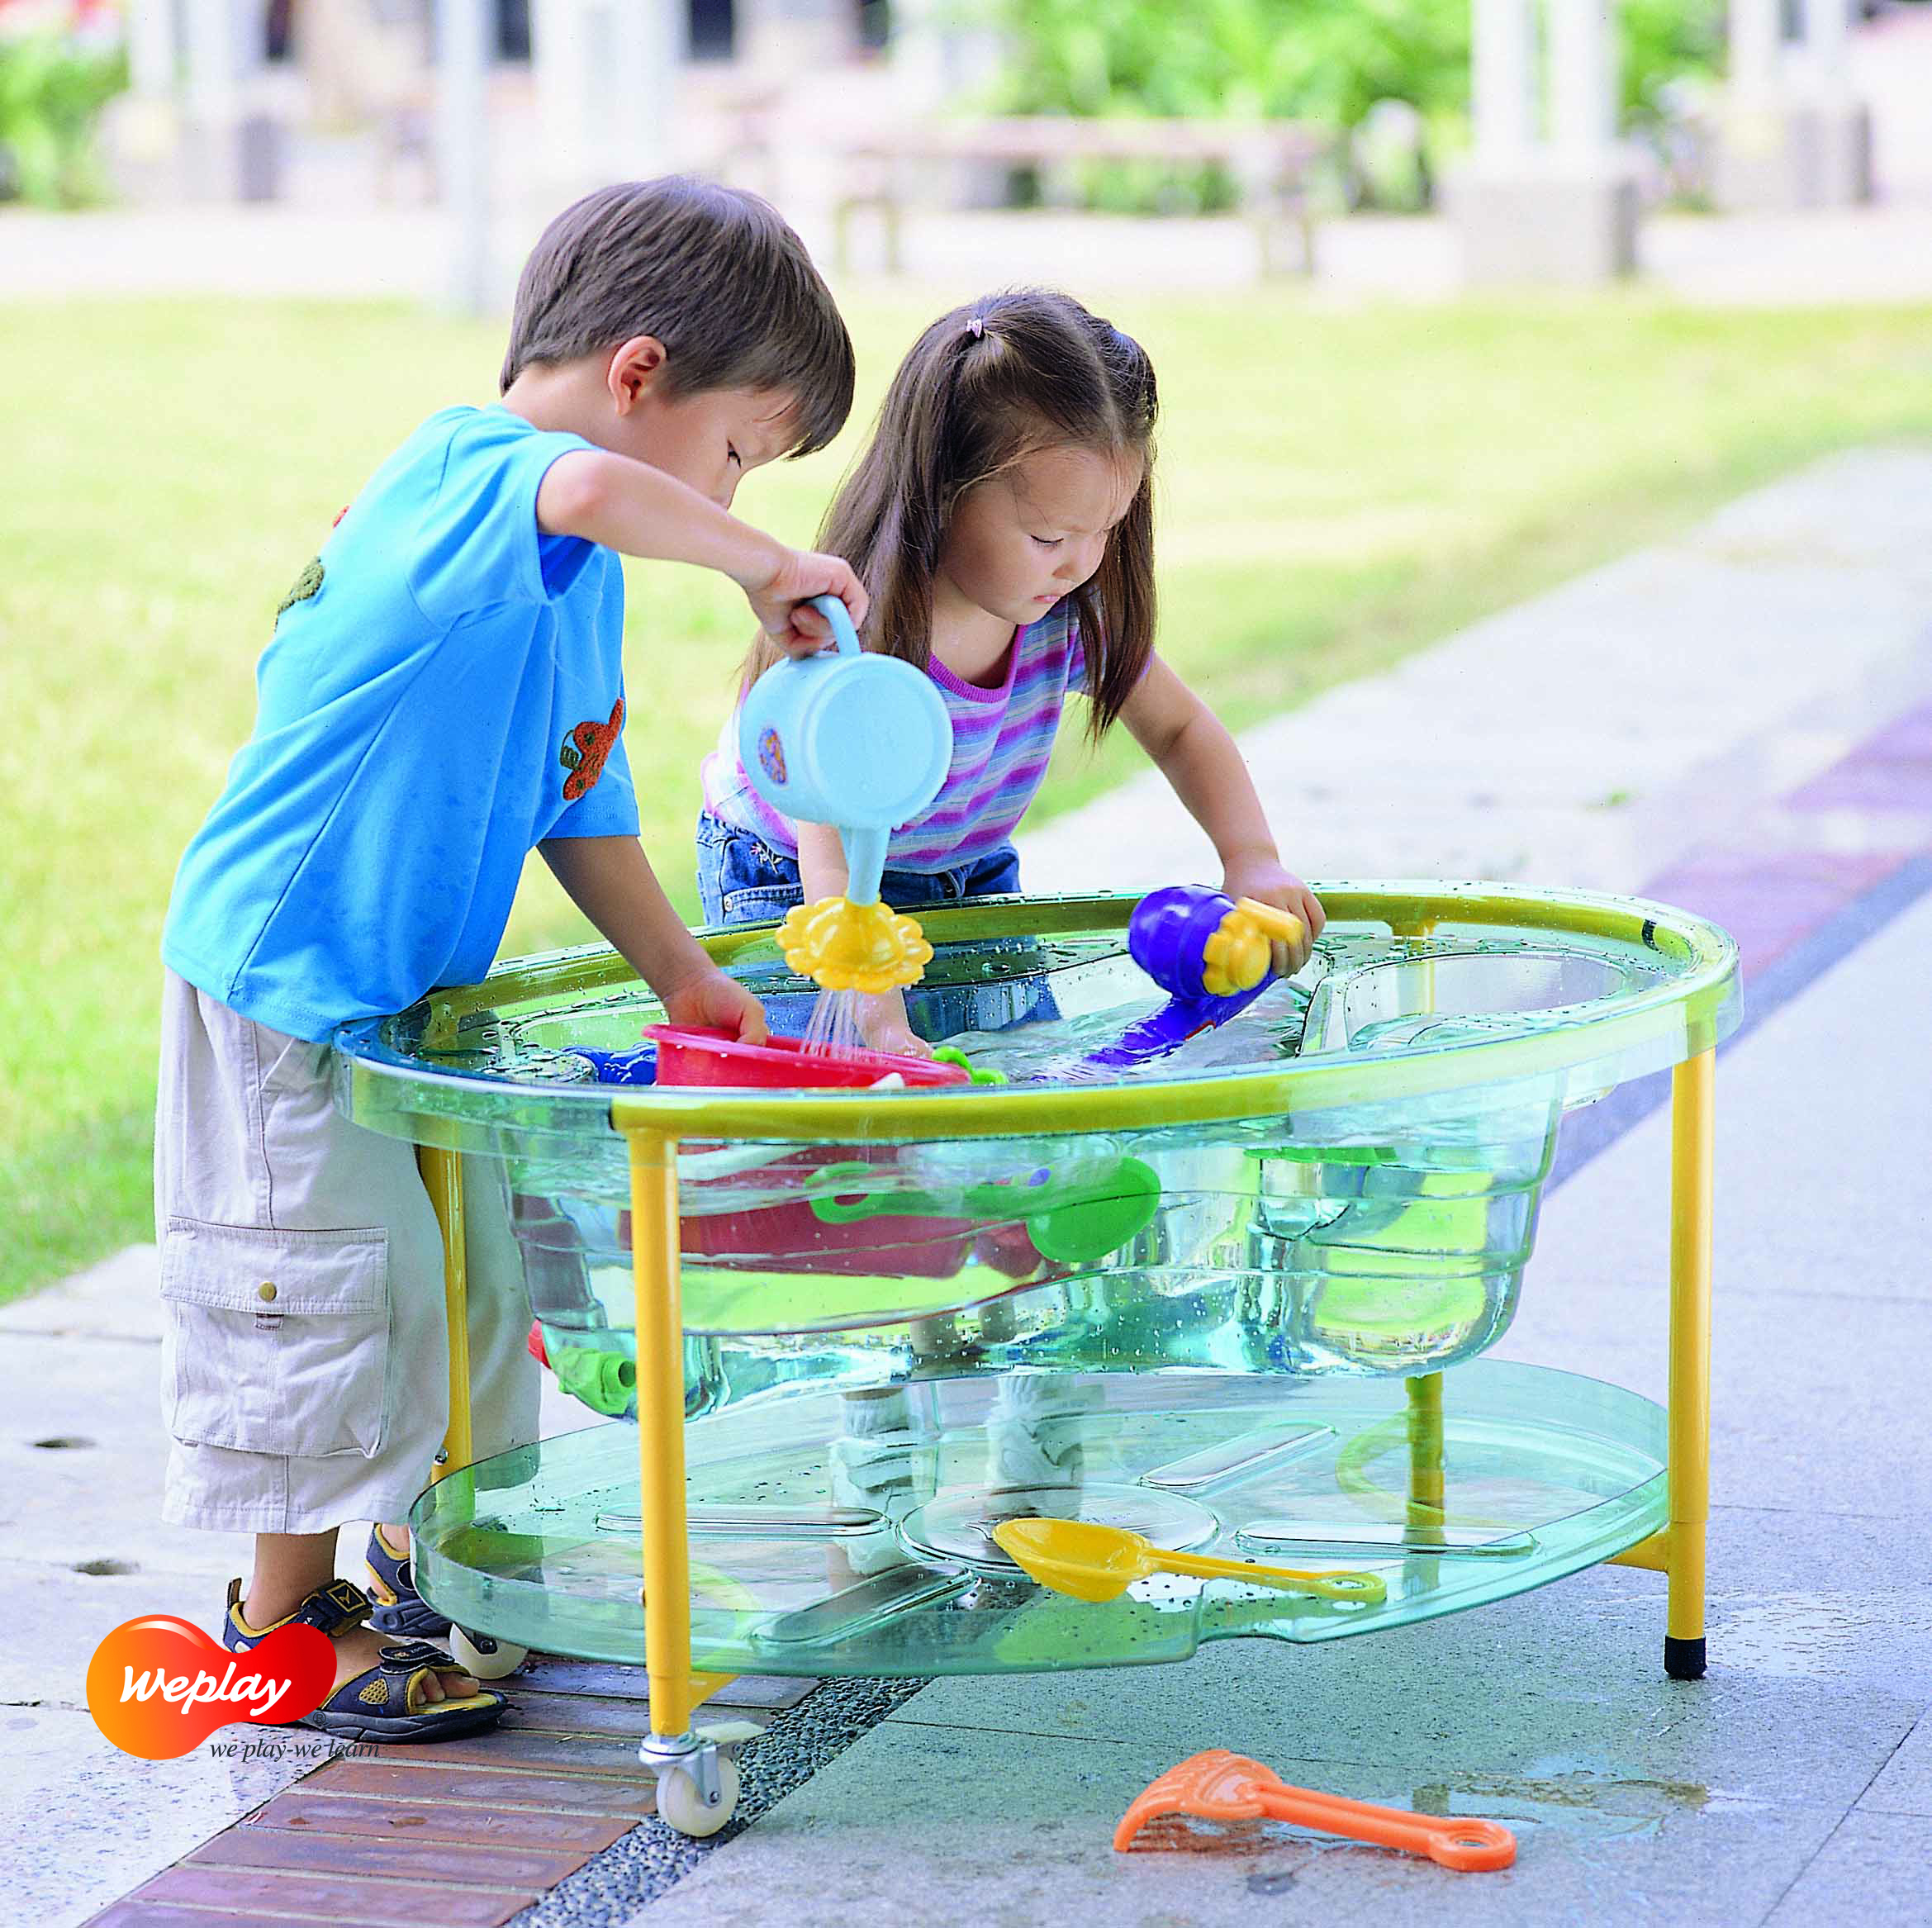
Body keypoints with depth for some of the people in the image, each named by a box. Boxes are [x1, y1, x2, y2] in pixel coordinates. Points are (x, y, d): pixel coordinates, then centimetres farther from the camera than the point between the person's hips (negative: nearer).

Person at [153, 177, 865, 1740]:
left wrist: (682, 974, 10)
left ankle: (414, 1571, 33)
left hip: (406, 985, 10)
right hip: (282, 977, -10)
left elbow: (576, 803, 17)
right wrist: (762, 564, -31)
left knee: (465, 1262, 17)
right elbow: (589, 493, -45)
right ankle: (284, 1617, 10)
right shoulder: (472, 466, -19)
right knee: (343, 1282, -4)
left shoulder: (570, 583, 12)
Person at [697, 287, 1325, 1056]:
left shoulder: (1072, 612, -19)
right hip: (789, 883, -5)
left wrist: (1253, 860, -20)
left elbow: (1179, 728, -2)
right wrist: (883, 1026, -58)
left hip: (970, 873, 5)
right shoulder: (855, 638, -38)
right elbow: (833, 857, -44)